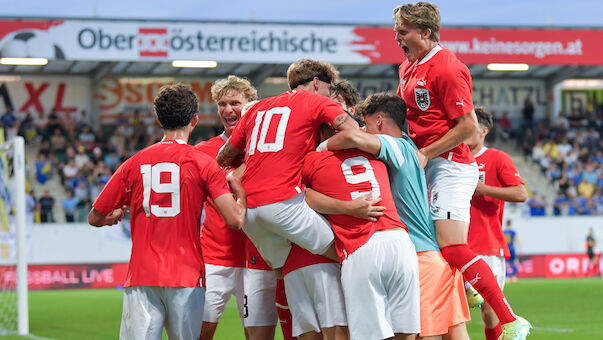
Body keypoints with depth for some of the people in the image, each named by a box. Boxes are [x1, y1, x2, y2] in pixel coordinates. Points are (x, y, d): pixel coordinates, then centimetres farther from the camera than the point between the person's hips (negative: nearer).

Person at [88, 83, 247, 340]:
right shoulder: (203, 164, 1)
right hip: (186, 277, -1)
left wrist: (115, 215, 38)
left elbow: (95, 218, 14)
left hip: (141, 278, 1)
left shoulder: (134, 163, 8)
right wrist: (239, 191, 16)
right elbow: (235, 220, -6)